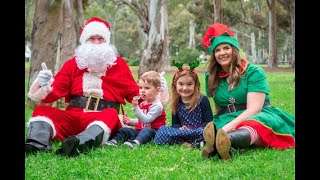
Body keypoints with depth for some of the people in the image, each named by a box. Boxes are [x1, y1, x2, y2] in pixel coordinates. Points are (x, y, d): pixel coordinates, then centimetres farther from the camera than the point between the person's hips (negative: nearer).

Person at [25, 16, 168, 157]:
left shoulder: (118, 64, 13)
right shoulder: (73, 64, 16)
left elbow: (135, 94, 15)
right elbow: (53, 92, 11)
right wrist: (45, 85, -11)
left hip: (101, 120, -2)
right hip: (71, 118, 3)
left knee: (111, 114, -36)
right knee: (42, 110, -20)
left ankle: (79, 144, -62)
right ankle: (38, 143, -49)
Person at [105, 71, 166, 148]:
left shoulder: (157, 105, -11)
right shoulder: (142, 104, 19)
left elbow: (146, 120, -24)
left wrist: (135, 107, -26)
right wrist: (130, 121, 11)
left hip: (153, 131, -8)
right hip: (140, 130, 9)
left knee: (146, 131, -39)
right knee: (124, 129, -6)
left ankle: (136, 142, -66)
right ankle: (114, 140, -31)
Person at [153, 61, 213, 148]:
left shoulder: (203, 100, -2)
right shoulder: (176, 102, 10)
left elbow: (209, 122, -6)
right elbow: (175, 123, 12)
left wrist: (191, 131, -20)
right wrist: (180, 129, -13)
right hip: (182, 131, 5)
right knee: (162, 130, -23)